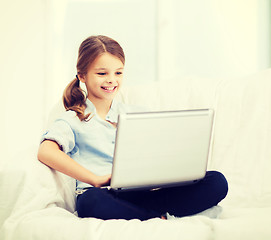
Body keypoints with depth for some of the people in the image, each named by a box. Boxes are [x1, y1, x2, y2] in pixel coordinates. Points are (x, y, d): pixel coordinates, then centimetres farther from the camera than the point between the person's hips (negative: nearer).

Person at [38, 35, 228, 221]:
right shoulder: (73, 120, 10)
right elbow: (46, 151, -10)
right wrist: (96, 179, -19)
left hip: (141, 192, 4)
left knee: (217, 182, -16)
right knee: (91, 201, -43)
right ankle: (160, 218, -25)